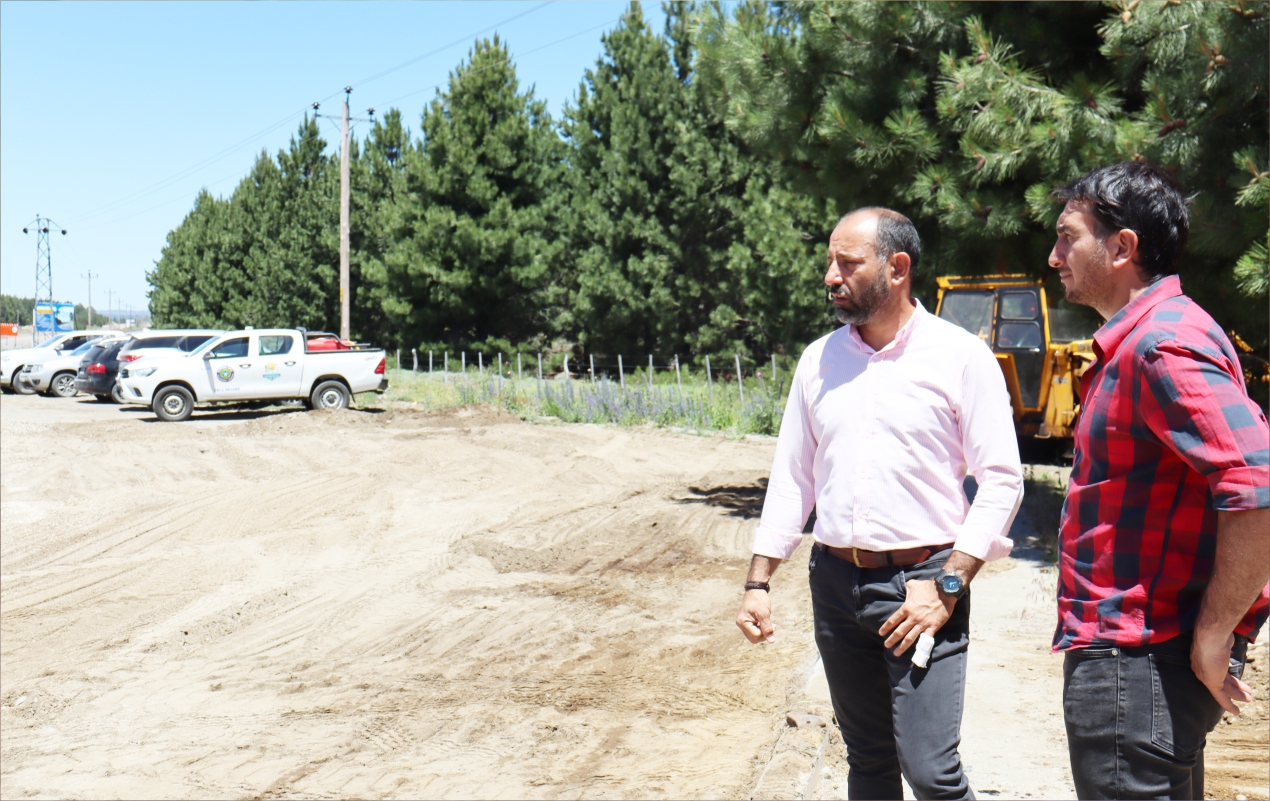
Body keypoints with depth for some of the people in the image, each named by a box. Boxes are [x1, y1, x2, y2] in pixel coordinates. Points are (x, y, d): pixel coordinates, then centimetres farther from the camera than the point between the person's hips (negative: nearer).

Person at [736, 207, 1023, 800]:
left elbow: (1002, 480, -5)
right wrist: (758, 583, 7)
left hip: (923, 583, -4)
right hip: (836, 584, 5)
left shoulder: (960, 356, -4)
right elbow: (791, 477, 12)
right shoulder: (819, 360, 9)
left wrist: (947, 585, -13)